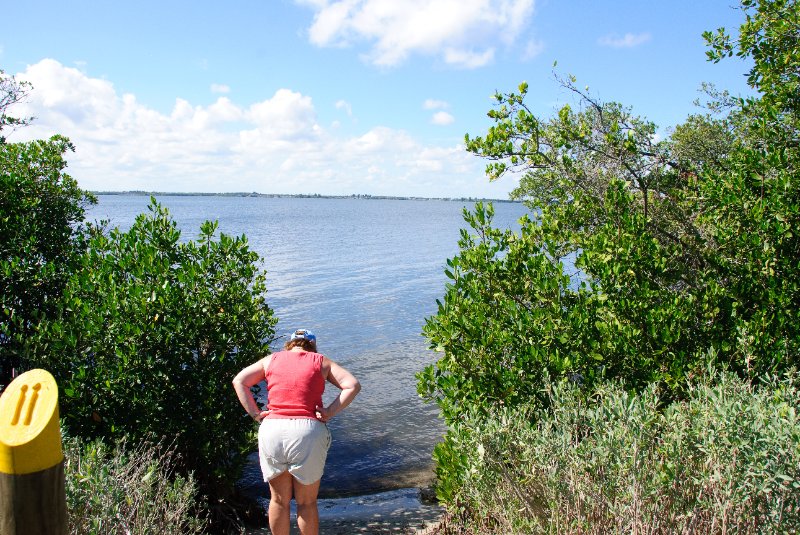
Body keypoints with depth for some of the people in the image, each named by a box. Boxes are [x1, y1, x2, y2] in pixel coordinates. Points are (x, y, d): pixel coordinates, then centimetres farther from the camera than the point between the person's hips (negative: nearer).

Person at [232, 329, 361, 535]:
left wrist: (255, 413, 5)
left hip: (271, 430, 2)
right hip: (308, 431, -2)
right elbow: (353, 386, 0)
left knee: (279, 500, 17)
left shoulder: (272, 359, 15)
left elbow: (239, 381, 9)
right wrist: (329, 412, -1)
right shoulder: (321, 362, 10)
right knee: (307, 503, 12)